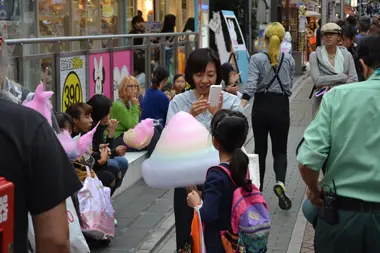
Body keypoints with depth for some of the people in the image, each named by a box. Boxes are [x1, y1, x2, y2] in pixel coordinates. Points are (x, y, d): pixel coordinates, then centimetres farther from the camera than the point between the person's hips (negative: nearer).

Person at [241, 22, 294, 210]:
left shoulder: (257, 59, -7)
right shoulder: (289, 60, 2)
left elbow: (251, 85, -20)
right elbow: (290, 86, 10)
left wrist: (241, 104, -26)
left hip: (261, 106, -1)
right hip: (281, 106, 1)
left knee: (260, 148, 13)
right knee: (280, 149, 6)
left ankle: (258, 187, 24)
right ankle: (280, 183, -21)